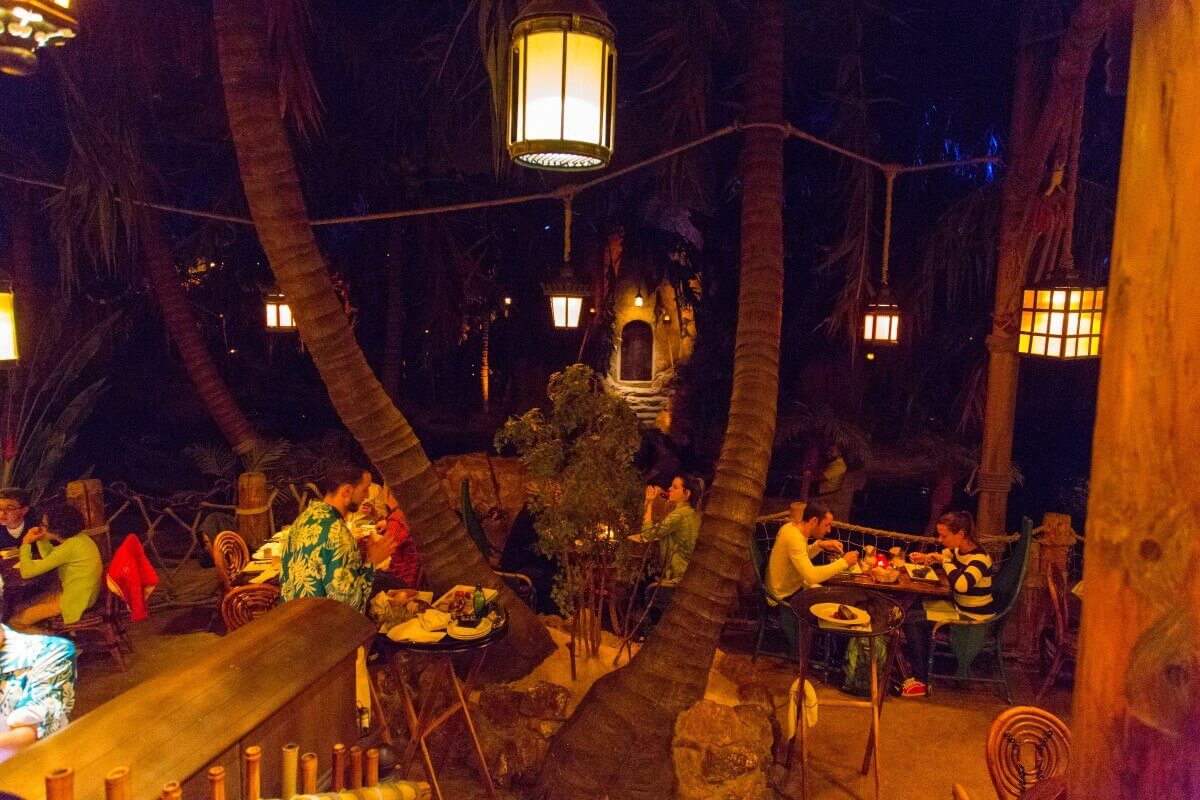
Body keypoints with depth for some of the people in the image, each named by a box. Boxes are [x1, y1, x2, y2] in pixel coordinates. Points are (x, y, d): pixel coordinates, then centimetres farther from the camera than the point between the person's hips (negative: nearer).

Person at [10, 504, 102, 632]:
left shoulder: (70, 547, -26)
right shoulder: (77, 537, 3)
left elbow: (26, 573, -22)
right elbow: (50, 558, 20)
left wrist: (26, 544, -9)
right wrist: (41, 539, 5)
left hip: (74, 600, -10)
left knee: (15, 621, -3)